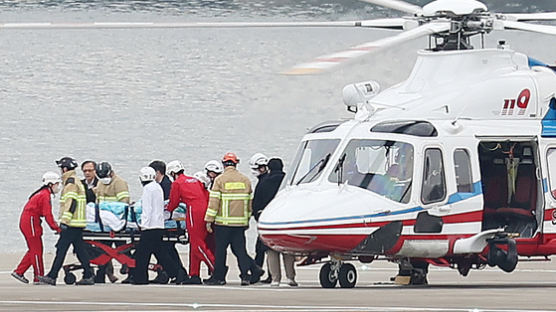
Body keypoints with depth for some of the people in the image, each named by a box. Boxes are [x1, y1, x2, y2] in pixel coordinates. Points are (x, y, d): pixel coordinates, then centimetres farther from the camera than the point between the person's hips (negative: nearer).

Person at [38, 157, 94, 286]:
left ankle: (52, 276, -9)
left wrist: (64, 220, -23)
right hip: (78, 223, 10)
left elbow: (71, 202, -20)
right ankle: (88, 276, 7)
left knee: (61, 248, -9)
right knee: (80, 249, 9)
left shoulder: (71, 182, -12)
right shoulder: (77, 181, 20)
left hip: (72, 223, -10)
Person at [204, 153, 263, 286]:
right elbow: (250, 202, 13)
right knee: (239, 248, 7)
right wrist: (247, 219, 23)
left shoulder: (220, 180, -6)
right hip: (241, 222, 4)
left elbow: (214, 201, -9)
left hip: (223, 221, -4)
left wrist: (209, 220, -6)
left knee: (220, 249, 4)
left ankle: (219, 276, 8)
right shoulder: (245, 180, 8)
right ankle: (245, 275, -4)